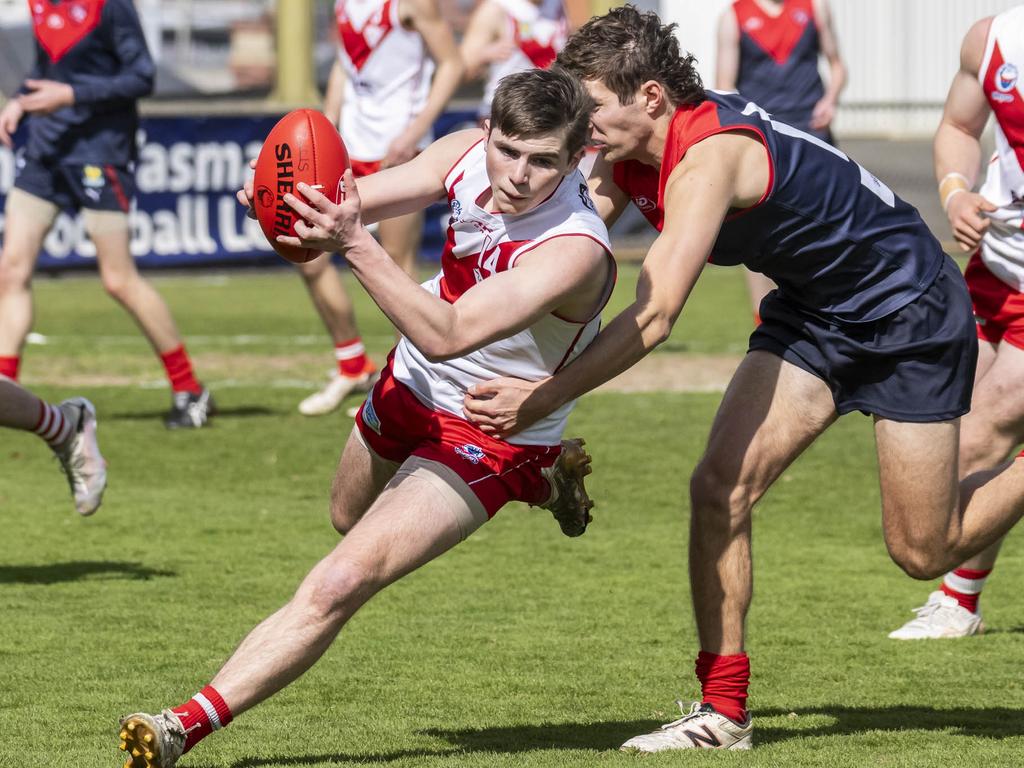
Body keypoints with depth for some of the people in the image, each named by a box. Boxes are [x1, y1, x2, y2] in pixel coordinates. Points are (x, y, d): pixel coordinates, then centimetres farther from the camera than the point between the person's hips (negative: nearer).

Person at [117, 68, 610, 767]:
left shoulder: (573, 251, -36)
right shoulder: (467, 156, -17)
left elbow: (445, 336, -44)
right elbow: (360, 199, -19)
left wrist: (353, 244, -54)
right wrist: (298, 209, -43)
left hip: (490, 438, -8)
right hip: (411, 389, 8)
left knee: (340, 585, -23)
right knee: (351, 519, 37)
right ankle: (549, 476, 54)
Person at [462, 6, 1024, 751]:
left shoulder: (708, 156, -35)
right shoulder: (630, 156, -8)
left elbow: (654, 316, -42)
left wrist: (543, 397, -44)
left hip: (909, 312, -8)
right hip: (816, 312, 8)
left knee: (924, 550, -1)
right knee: (719, 488, -8)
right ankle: (724, 711, -2)